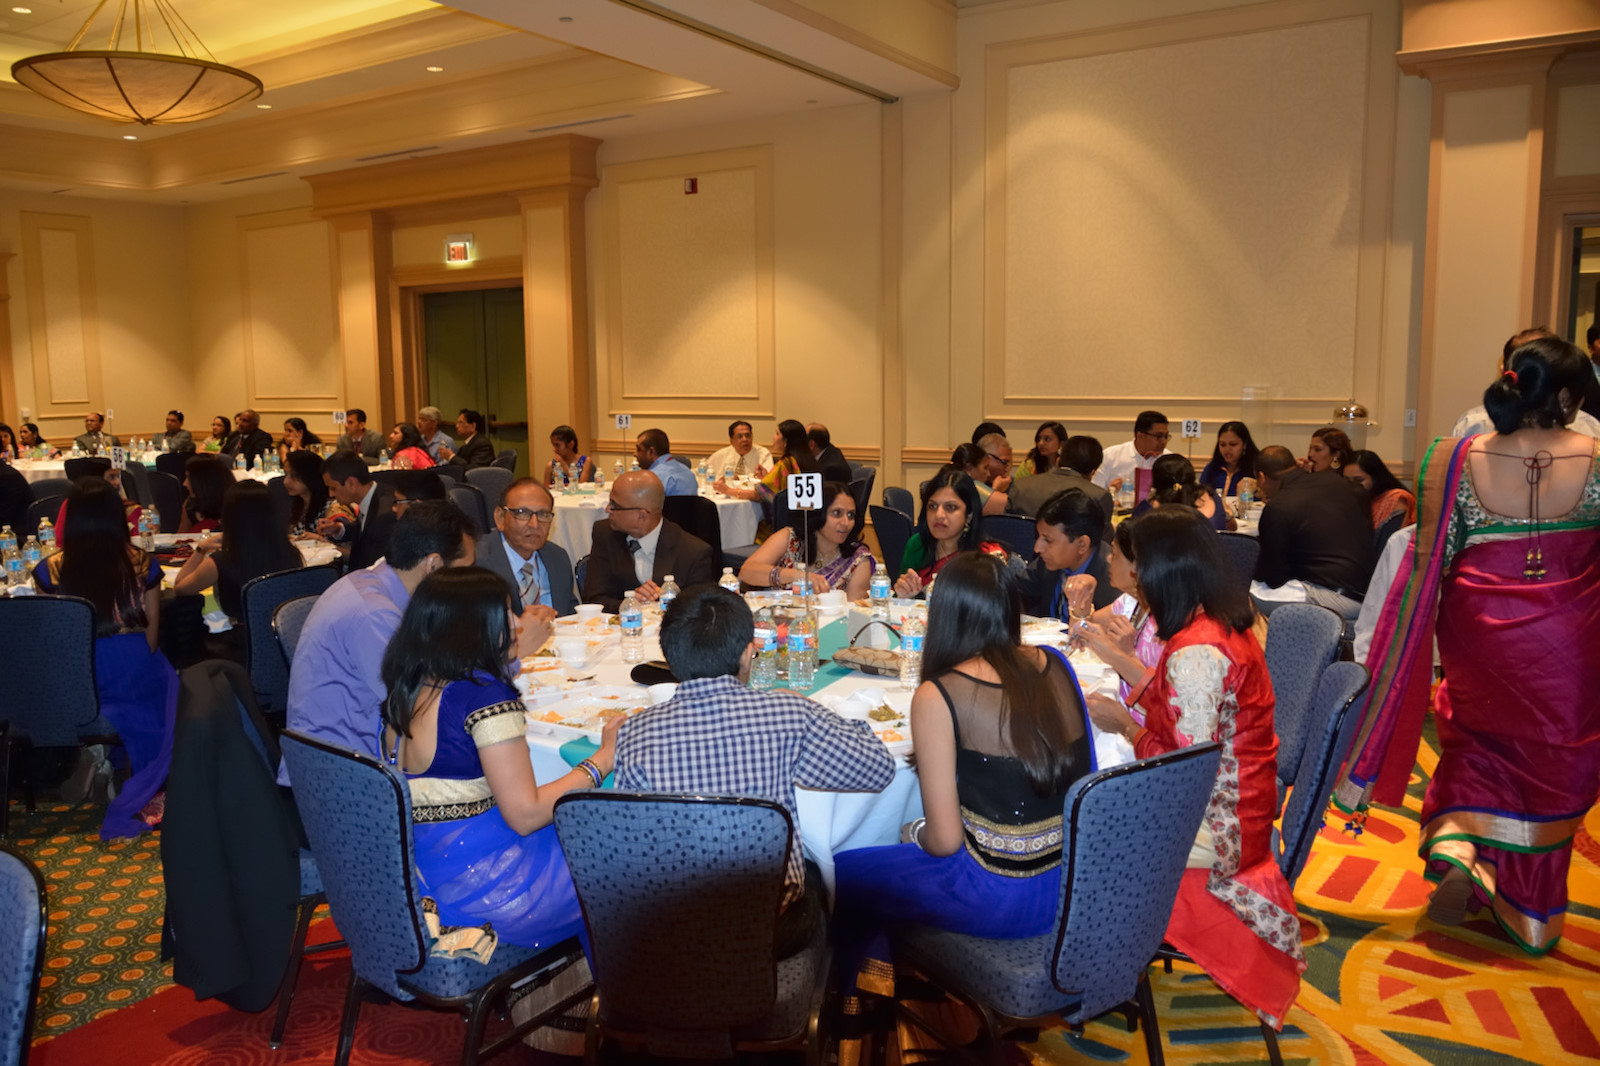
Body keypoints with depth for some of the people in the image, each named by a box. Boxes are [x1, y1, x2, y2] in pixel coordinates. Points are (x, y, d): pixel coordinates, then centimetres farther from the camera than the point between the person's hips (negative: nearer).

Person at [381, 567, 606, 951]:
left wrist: (511, 656, 22)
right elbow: (525, 814, -20)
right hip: (483, 887, -9)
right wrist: (605, 756, -12)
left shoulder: (406, 687, 3)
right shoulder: (485, 695, -21)